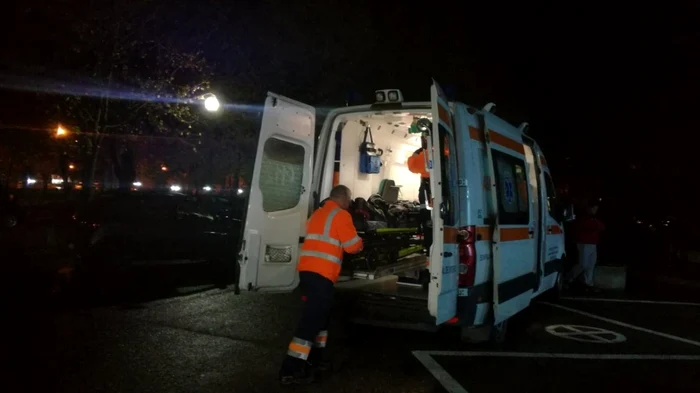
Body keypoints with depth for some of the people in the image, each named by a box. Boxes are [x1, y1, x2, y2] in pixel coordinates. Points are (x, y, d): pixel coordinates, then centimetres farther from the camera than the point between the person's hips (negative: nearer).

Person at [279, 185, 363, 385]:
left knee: (319, 314, 20)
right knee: (313, 317, -9)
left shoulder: (317, 214, 21)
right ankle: (291, 369, -10)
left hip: (307, 269, 9)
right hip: (321, 273, -9)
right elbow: (353, 246, -3)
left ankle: (313, 356, 28)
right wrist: (360, 242, 17)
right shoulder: (341, 215, -4)